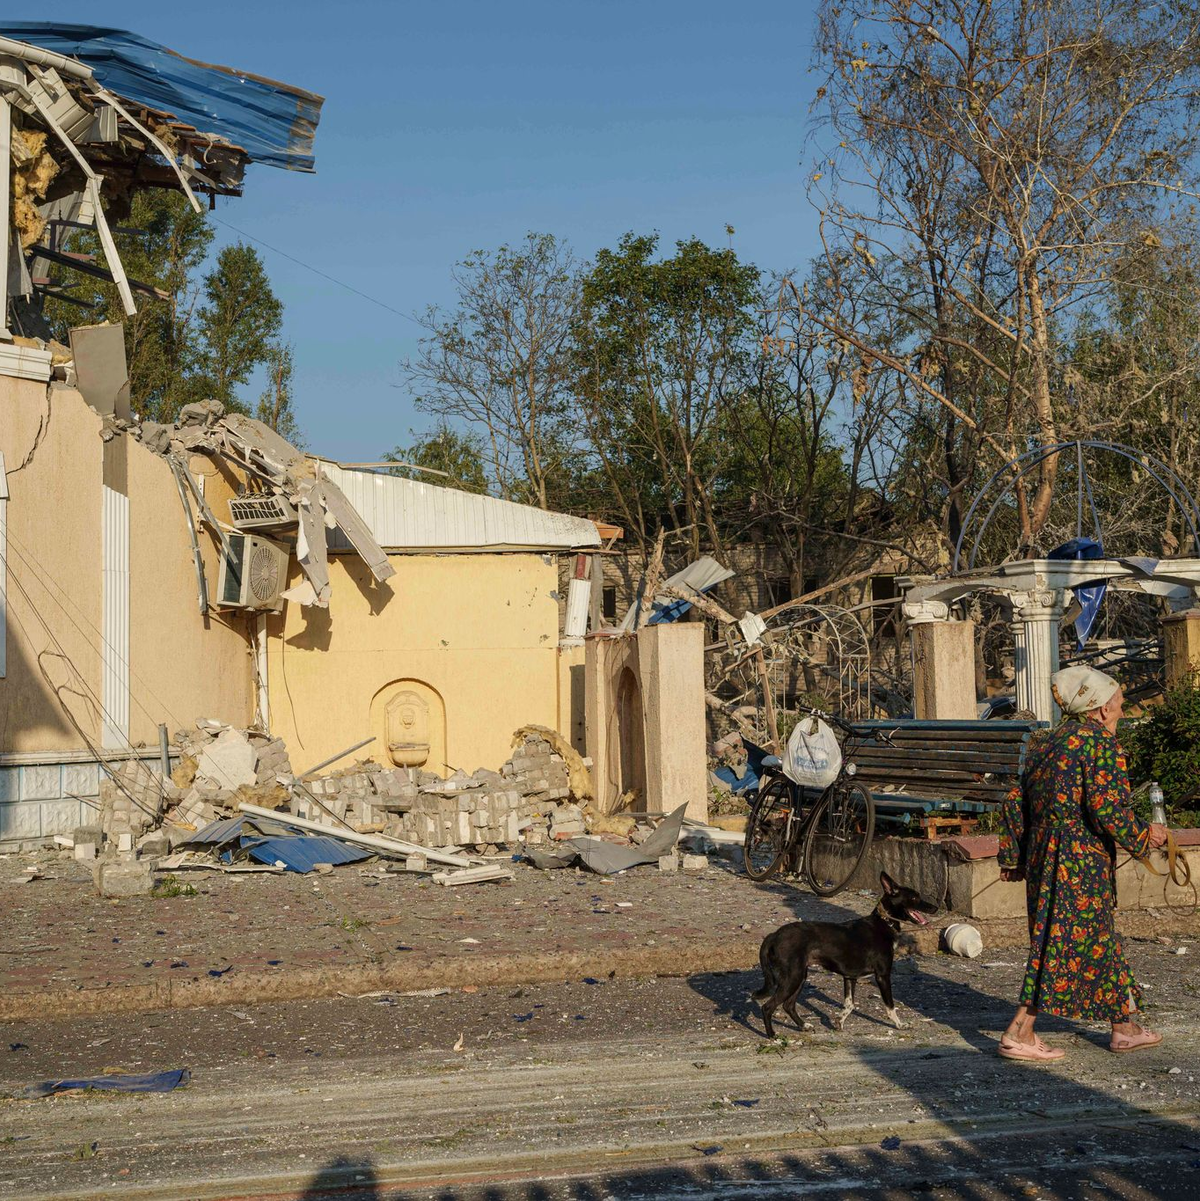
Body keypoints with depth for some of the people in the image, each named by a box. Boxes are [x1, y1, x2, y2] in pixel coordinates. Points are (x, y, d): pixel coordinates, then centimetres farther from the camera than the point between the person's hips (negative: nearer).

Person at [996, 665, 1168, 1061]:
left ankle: (1124, 1027, 27)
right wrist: (1144, 836, -3)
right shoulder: (1100, 740, -10)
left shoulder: (1043, 743, 13)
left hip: (1042, 854, 9)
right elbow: (1108, 806, -19)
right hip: (1080, 860, -9)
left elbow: (1016, 802, 15)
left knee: (1100, 940, 17)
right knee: (1068, 943, -3)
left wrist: (1014, 857, 20)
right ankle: (1018, 1033, -4)